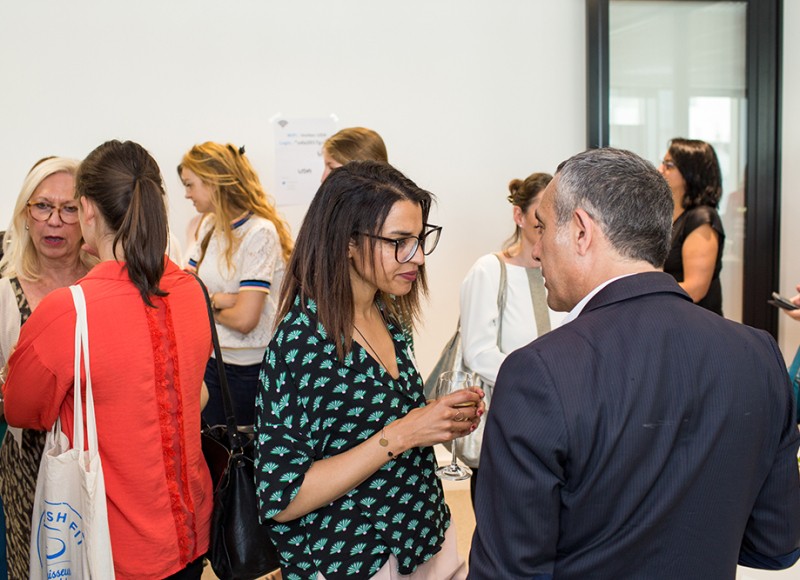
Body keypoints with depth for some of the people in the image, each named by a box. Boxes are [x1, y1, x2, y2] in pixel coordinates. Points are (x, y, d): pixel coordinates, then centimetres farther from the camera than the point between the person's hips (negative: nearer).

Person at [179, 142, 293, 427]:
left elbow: (244, 319, -21)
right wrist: (220, 299, -16)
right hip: (211, 361, 7)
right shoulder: (210, 226, 7)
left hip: (250, 370, -6)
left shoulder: (261, 232, -17)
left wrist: (208, 304, -3)